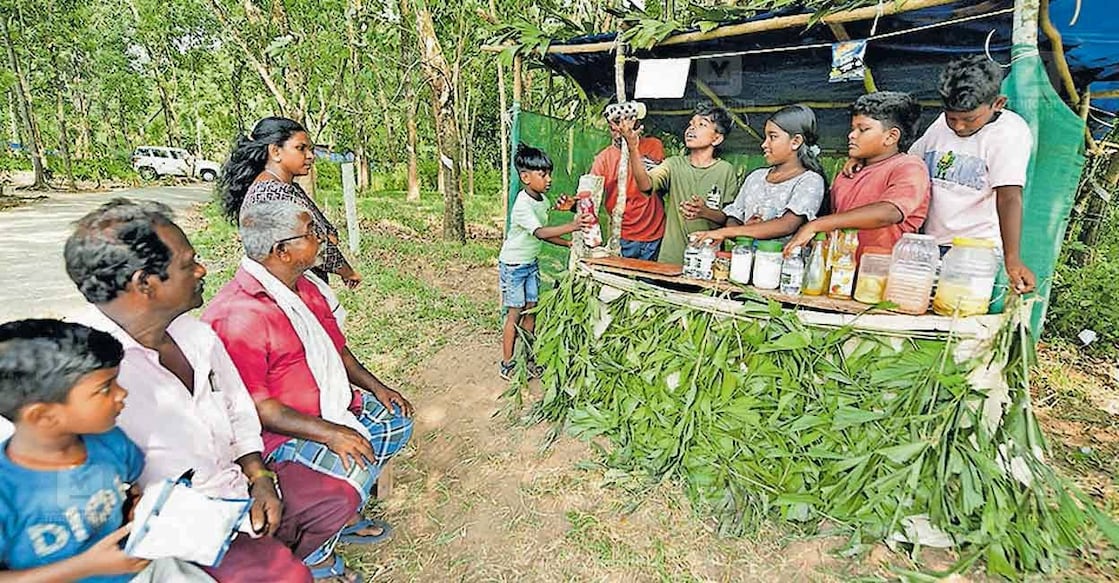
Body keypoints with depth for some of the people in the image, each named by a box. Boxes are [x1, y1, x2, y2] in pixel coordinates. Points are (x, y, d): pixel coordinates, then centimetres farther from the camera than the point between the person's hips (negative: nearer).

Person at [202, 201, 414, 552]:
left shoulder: (304, 288, 4)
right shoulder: (238, 316, -26)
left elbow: (334, 347, 15)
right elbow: (253, 407, -26)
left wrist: (376, 387, 5)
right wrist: (329, 434, -29)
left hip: (334, 408, 10)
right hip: (281, 432, -9)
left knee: (397, 419, 7)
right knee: (353, 466, -27)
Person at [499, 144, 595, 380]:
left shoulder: (543, 200, 1)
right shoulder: (522, 205, -26)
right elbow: (539, 233, -40)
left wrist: (568, 243, -5)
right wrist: (572, 226, -52)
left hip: (531, 263, 8)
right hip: (513, 264, -8)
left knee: (531, 310, 10)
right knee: (515, 314, -2)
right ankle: (507, 364, 11)